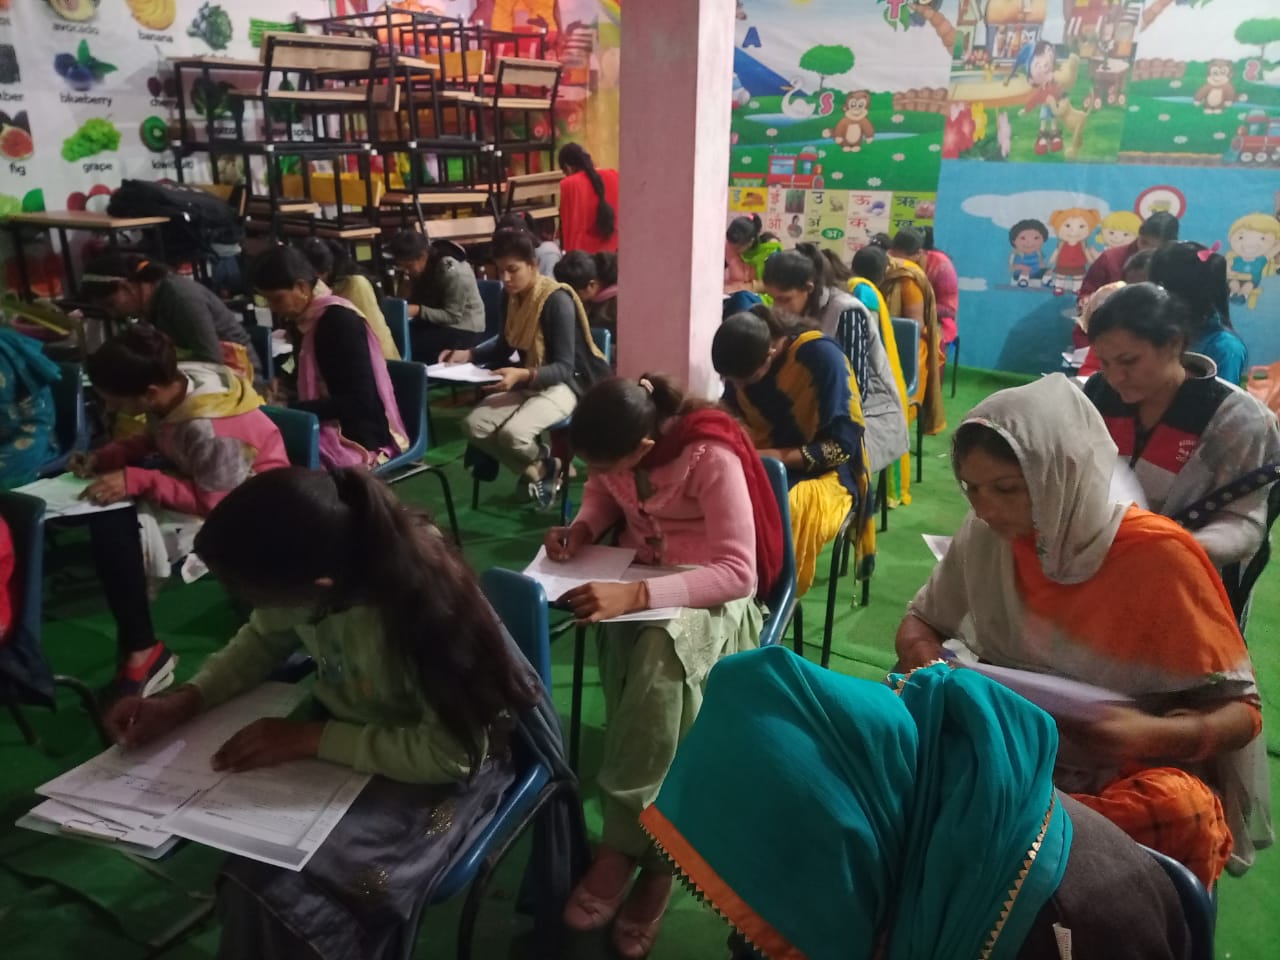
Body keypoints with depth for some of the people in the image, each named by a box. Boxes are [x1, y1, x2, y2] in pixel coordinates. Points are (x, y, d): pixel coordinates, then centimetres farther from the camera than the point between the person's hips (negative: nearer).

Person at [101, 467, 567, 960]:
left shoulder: (425, 603, -36)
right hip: (346, 722, 6)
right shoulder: (301, 564, -18)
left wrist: (313, 739, -25)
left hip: (440, 763, -6)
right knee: (249, 844, -13)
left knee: (287, 889, -19)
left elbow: (453, 752, -28)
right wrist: (183, 701, -10)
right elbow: (265, 637, 4)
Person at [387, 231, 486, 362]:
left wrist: (418, 311, -32)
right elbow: (403, 302, -1)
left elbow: (453, 316, -23)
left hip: (464, 330, -7)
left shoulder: (452, 272, -22)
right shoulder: (417, 268, 1)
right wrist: (404, 280, -18)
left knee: (408, 344, -27)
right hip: (435, 323, 7)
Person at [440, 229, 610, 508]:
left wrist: (523, 375, -42)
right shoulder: (512, 296, 2)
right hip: (527, 380, 8)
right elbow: (504, 345, 16)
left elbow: (564, 368, -25)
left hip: (563, 384, -8)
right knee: (475, 425, -15)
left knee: (513, 433, -32)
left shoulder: (557, 301, -21)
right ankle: (537, 471, 5)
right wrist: (468, 355, -2)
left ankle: (548, 466, 4)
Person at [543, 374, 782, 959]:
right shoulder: (617, 442, -10)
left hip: (711, 591, -4)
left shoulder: (712, 457, -26)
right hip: (636, 579, 5)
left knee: (661, 654, -36)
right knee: (648, 667, -28)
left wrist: (636, 594, -38)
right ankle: (654, 855, -14)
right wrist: (581, 529, -10)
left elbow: (737, 574, -27)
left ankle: (623, 844, -19)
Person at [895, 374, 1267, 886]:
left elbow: (1241, 710, -11)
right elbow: (919, 620, 6)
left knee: (1178, 810, -36)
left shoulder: (1159, 556, -19)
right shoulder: (986, 534, -7)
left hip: (1133, 771, -3)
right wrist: (923, 657, -17)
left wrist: (1156, 734, -32)